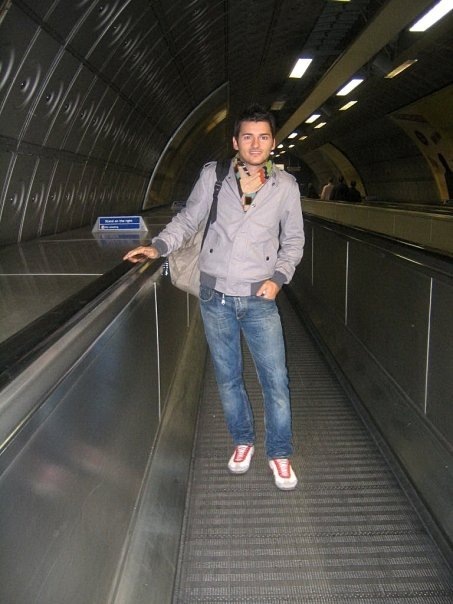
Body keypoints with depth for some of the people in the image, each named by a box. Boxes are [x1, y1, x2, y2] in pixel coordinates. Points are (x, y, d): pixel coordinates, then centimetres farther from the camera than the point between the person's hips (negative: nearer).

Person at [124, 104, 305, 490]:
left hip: (259, 299, 0)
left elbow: (294, 240, 8)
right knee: (228, 377, 13)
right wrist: (159, 246, -8)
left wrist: (279, 277, -6)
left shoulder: (286, 186, 0)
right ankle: (243, 441, 35)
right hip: (215, 296, 1)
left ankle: (279, 453, 21)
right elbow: (188, 219, 8)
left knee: (276, 380, 1)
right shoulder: (213, 176, -1)